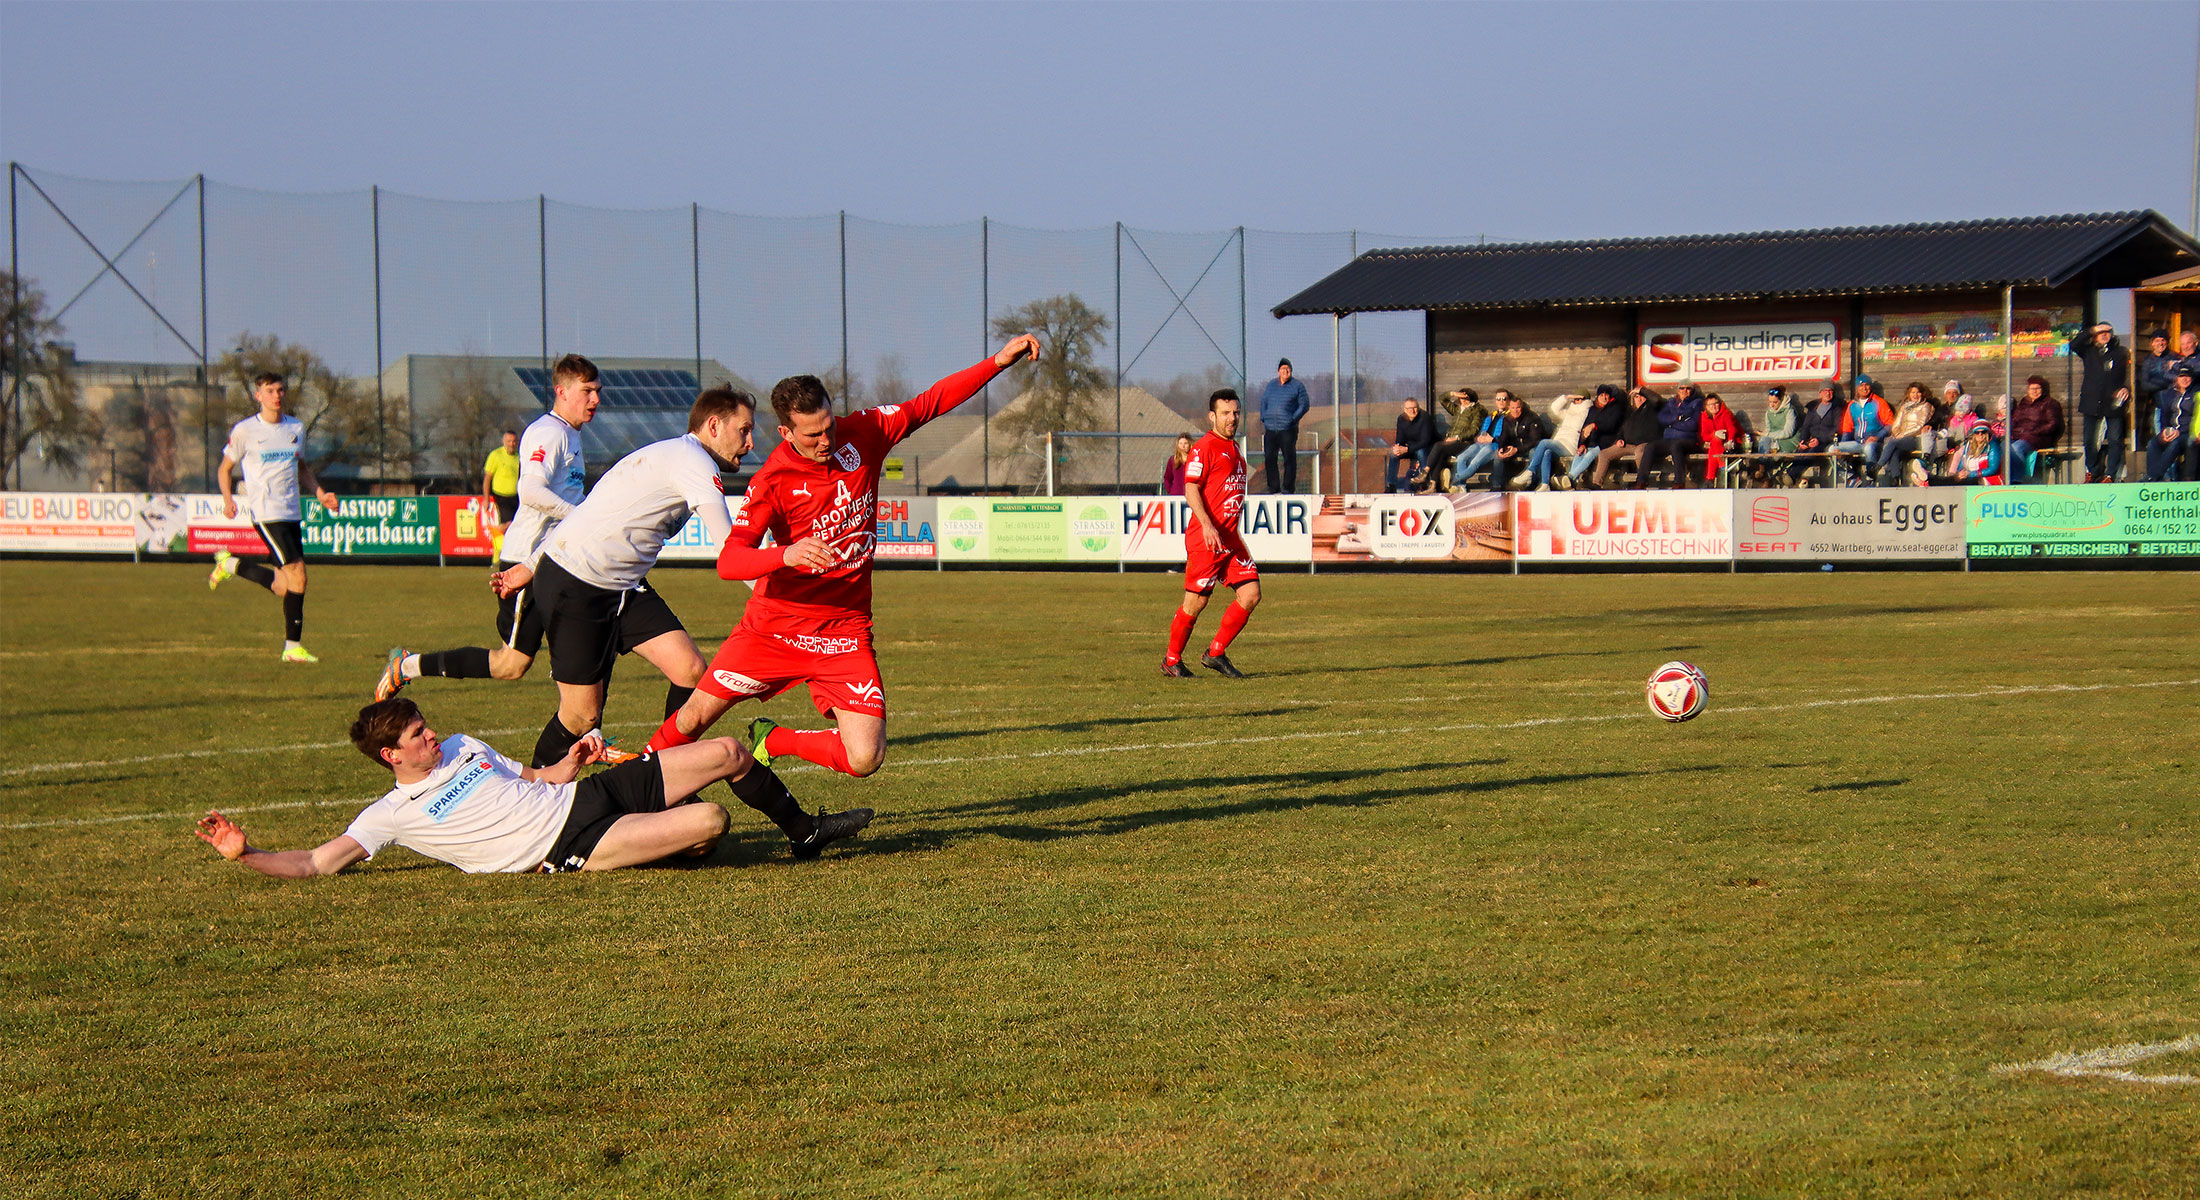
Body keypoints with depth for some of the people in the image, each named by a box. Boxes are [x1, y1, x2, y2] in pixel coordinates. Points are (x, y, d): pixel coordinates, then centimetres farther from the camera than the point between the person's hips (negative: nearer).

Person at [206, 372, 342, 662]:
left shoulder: (296, 429, 14)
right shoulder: (245, 430, -1)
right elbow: (225, 468, 7)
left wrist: (320, 493, 10)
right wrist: (228, 499, -11)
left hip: (292, 513, 6)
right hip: (266, 514, -6)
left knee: (284, 588, 6)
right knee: (297, 574, -17)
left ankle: (230, 565, 28)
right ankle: (292, 647, -8)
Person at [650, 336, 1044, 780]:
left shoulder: (862, 434, -7)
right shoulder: (773, 481, -17)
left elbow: (929, 403, 5)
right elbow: (728, 562, -26)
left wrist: (999, 361, -1)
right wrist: (786, 555, -45)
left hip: (844, 632, 2)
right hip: (774, 625, -2)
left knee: (866, 759, -11)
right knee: (695, 715, 4)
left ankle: (771, 742, 17)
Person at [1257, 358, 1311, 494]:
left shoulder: (1297, 386, 3)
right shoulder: (1271, 385, 15)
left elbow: (1305, 404, 1)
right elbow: (1264, 402, 23)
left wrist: (1293, 419, -10)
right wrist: (1264, 418, 7)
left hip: (1288, 429, -4)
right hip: (1270, 429, 4)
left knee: (1289, 458, -2)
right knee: (1270, 458, 2)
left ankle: (1288, 487, 6)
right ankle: (1273, 487, 11)